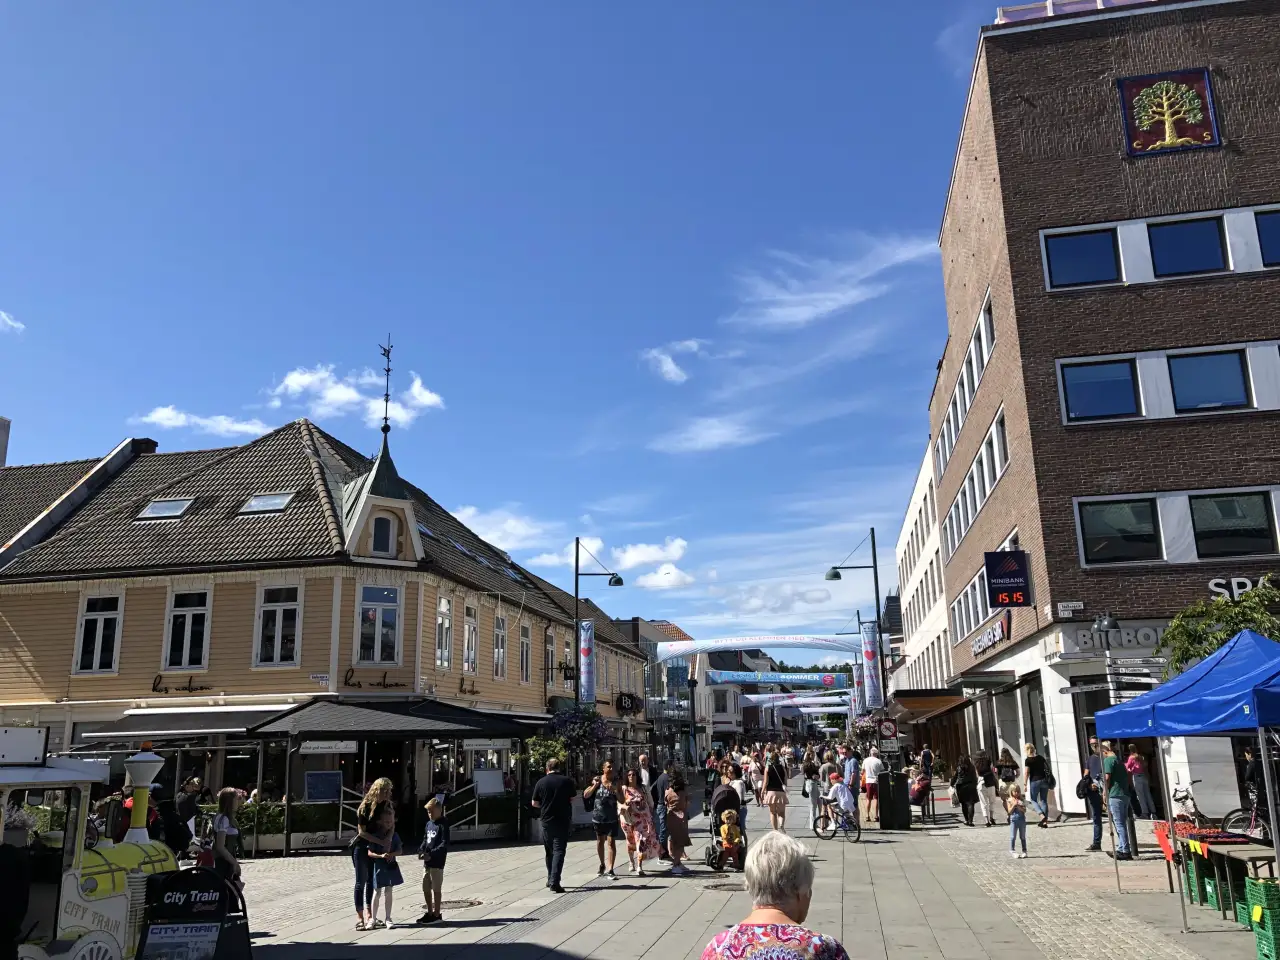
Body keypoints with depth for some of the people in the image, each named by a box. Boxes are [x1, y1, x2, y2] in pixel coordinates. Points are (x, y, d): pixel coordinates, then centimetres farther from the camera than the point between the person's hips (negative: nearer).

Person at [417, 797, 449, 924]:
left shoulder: (443, 825, -11)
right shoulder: (429, 824, 12)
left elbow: (444, 844, -16)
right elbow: (425, 840, 17)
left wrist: (431, 854, -23)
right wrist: (421, 850, -3)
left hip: (437, 862, -8)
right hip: (427, 862, 8)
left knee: (436, 889, 1)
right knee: (426, 888, 13)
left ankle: (437, 915, 12)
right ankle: (430, 912, 26)